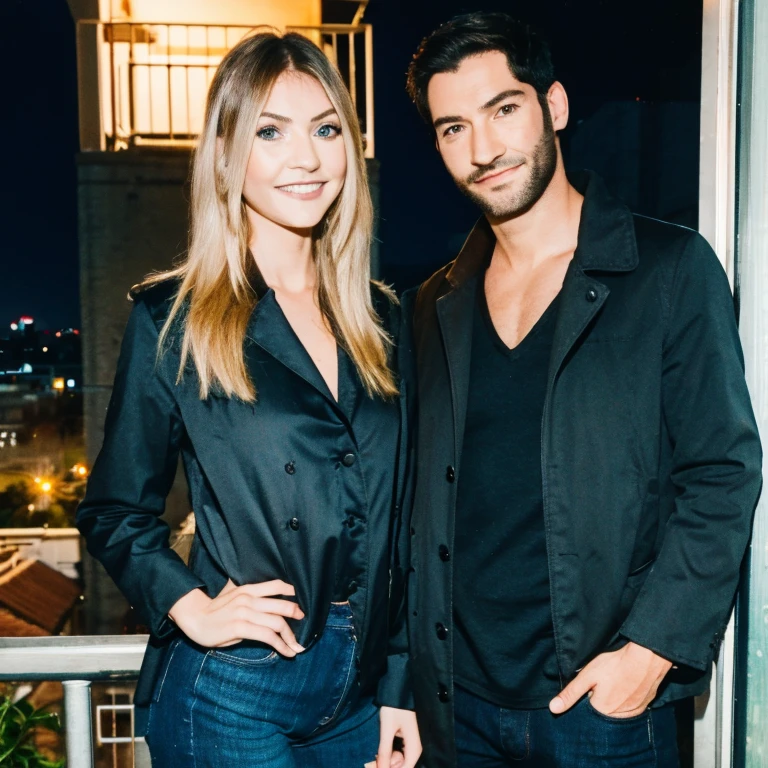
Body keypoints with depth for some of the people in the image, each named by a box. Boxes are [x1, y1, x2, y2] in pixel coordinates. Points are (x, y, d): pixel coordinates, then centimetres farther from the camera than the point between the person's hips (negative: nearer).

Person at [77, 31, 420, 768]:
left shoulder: (377, 318, 4)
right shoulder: (172, 319, -7)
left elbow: (393, 523, 7)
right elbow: (114, 511, -1)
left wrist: (398, 686, 7)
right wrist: (193, 608, -17)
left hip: (360, 688, 4)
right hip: (233, 695, -4)